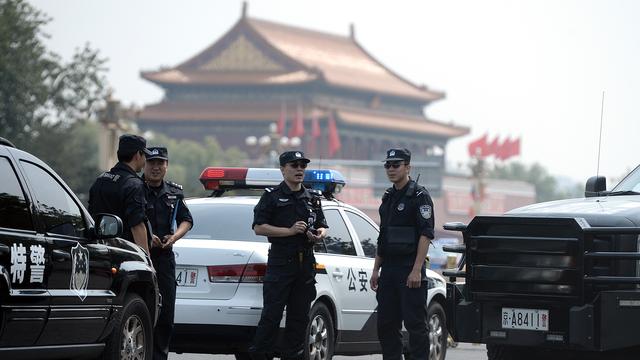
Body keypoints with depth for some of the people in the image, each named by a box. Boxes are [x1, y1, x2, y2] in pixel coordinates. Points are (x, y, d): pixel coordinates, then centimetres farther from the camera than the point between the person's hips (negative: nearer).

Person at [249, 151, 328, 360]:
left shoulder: (312, 200, 17)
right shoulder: (272, 197, 1)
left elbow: (323, 226, 23)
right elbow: (259, 227, -7)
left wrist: (319, 235, -1)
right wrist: (290, 231, -15)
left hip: (306, 264, 5)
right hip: (280, 262, -5)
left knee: (300, 317, 6)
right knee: (271, 315, -9)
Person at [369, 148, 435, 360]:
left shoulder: (419, 196, -7)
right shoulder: (388, 197, 18)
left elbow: (426, 235, -14)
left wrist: (416, 270, -21)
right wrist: (376, 269, 17)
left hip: (410, 269, -8)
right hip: (389, 269, 8)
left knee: (415, 324, -7)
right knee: (386, 324, 8)